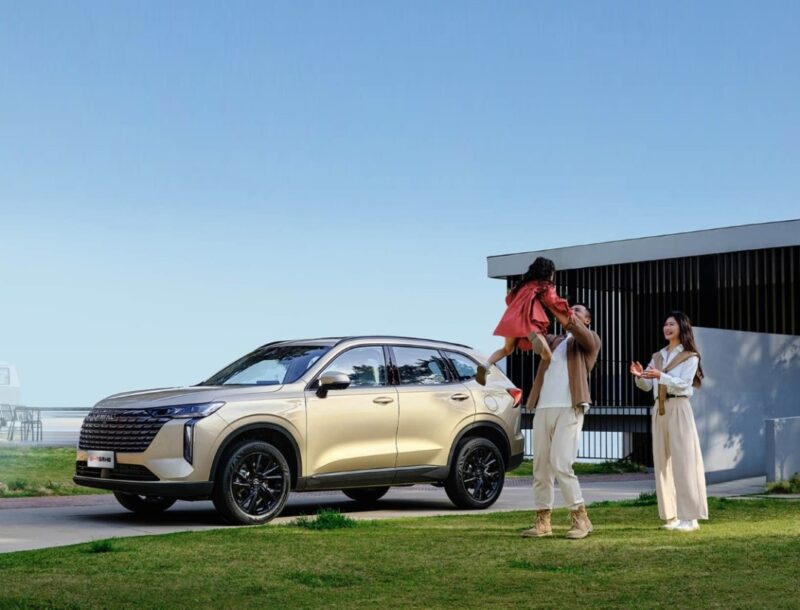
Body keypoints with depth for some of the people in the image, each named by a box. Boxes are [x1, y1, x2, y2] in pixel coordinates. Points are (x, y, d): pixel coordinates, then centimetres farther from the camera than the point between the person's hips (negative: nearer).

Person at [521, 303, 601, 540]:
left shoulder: (590, 340, 10)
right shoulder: (553, 341, 24)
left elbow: (582, 335, -11)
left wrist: (566, 320, -27)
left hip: (569, 409, -5)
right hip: (543, 408, 6)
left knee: (560, 464, -15)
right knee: (540, 466, 3)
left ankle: (580, 518, -5)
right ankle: (543, 521, 7)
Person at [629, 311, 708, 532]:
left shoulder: (690, 356, 1)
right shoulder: (658, 356, 18)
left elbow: (684, 384, -13)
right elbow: (647, 386, 13)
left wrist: (660, 375, -26)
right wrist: (640, 376, -9)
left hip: (678, 409, -6)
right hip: (659, 410, 6)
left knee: (682, 462, -9)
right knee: (662, 462, 3)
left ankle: (689, 517, -9)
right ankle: (672, 516, 7)